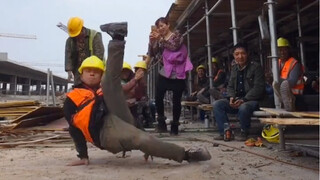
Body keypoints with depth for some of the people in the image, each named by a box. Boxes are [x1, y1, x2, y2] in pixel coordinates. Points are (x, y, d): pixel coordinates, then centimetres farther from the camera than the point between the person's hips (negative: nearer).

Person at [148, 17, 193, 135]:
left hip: (177, 73, -3)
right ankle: (161, 123, 3)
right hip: (164, 73, 3)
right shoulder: (159, 40, 16)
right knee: (158, 98, -11)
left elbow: (174, 46, -14)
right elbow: (151, 54, 7)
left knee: (176, 100, -1)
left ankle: (175, 126, 11)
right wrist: (151, 41, -7)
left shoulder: (176, 35, 6)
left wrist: (161, 39, -17)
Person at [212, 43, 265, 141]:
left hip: (252, 100, -6)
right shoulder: (234, 68, 14)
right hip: (236, 100, 6)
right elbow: (230, 86, 18)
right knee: (217, 104, -12)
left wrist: (243, 100, -23)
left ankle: (244, 132, -11)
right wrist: (231, 97, -4)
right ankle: (225, 131, -9)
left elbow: (258, 88, -14)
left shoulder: (256, 67, -6)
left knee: (243, 107, -39)